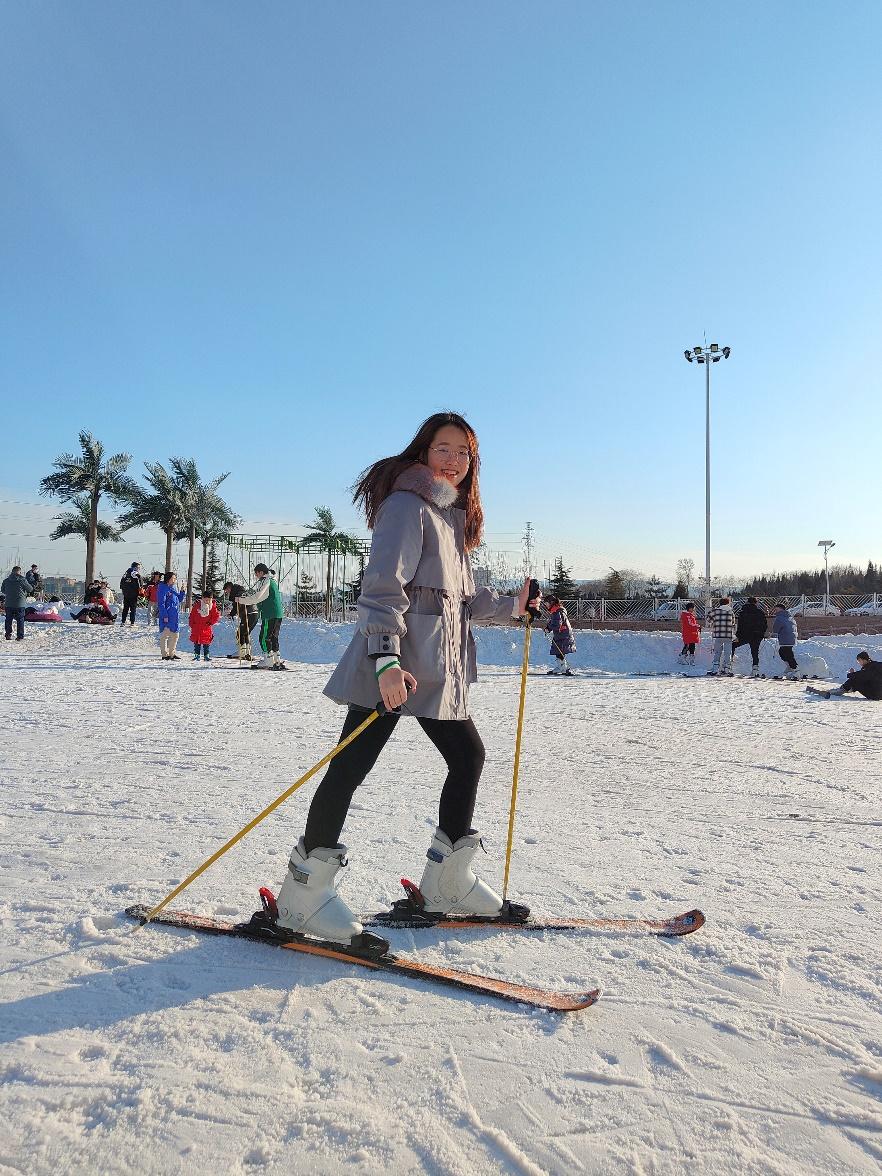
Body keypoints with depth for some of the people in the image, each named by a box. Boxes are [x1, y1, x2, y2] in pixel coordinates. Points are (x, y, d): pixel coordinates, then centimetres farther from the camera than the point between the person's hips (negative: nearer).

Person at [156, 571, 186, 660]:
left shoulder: (173, 588, 15)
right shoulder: (163, 588, -11)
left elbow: (179, 599, 24)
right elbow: (161, 603, -15)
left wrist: (182, 592, 7)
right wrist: (164, 615, -19)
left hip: (175, 616, 9)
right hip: (167, 617, -9)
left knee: (175, 635, 14)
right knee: (164, 635, -2)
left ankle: (171, 653, 23)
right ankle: (165, 655, 3)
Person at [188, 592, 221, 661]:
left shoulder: (213, 606, -3)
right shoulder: (197, 605, -5)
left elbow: (216, 616, 2)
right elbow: (192, 615, 3)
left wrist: (211, 622, -9)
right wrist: (191, 624, 2)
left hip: (207, 628, 0)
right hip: (197, 627, 0)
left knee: (206, 642, 3)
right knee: (197, 642, 5)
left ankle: (206, 655, 11)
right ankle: (197, 655, 13)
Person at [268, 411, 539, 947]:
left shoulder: (456, 516, 21)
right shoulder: (407, 505, -7)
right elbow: (382, 585, -19)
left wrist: (510, 605, 18)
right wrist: (386, 658, -28)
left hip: (440, 668, 10)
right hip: (395, 663, -10)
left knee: (469, 756, 13)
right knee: (353, 763, -7)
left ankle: (448, 880, 26)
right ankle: (305, 889, 5)